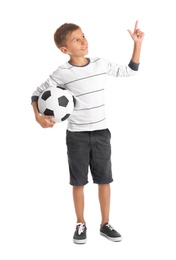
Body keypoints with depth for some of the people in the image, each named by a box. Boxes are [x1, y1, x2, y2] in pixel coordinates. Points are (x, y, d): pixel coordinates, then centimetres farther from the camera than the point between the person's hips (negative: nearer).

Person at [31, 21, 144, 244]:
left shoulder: (101, 64, -1)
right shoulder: (62, 73, -11)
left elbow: (130, 71, 11)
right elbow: (38, 93, -3)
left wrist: (137, 44, 2)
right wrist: (38, 116, -20)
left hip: (101, 132, 3)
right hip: (76, 135, -3)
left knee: (104, 179, 9)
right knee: (78, 182, 7)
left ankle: (105, 224, 23)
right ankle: (81, 224, 24)